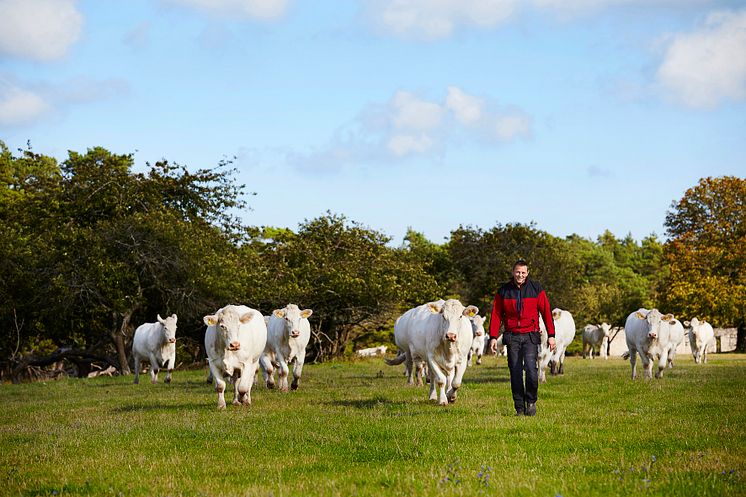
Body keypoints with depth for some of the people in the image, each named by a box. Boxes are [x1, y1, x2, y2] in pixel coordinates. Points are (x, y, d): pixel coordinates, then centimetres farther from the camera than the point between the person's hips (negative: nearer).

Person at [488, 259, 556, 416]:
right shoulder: (503, 291, 6)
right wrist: (493, 337, -1)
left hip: (530, 335, -2)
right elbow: (496, 315, 7)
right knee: (515, 373, 1)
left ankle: (531, 401, 0)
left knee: (531, 368, -18)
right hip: (512, 337, 2)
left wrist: (551, 335, -2)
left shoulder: (536, 289, 3)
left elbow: (546, 312, 3)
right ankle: (520, 408, 8)